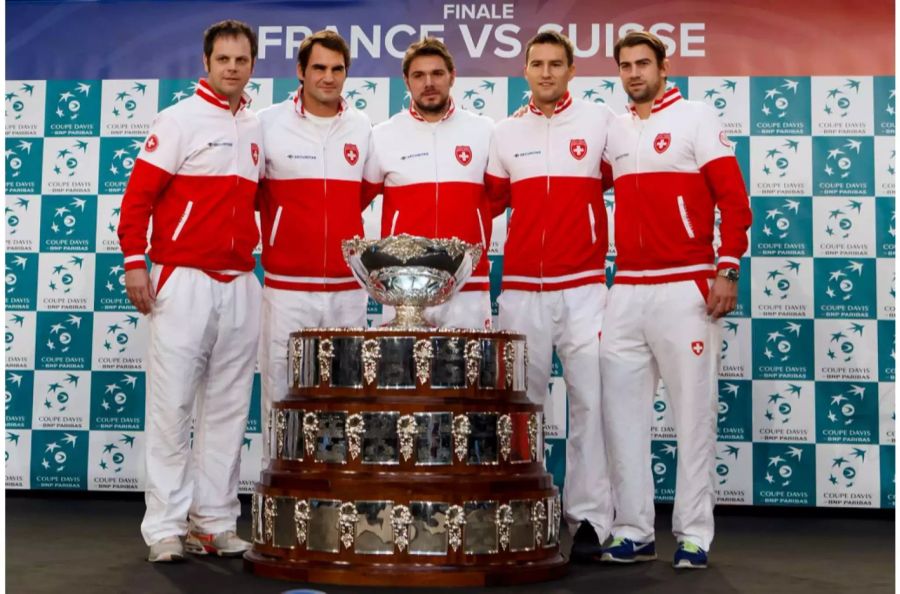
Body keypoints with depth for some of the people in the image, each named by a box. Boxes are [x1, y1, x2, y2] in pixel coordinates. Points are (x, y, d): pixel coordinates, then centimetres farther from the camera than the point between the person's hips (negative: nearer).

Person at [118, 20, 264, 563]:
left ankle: (216, 522, 16)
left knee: (228, 410, 7)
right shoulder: (180, 119, -2)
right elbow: (139, 194, -6)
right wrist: (134, 262, -13)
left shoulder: (257, 129, 15)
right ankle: (166, 527, 5)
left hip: (240, 284, 6)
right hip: (183, 280, -5)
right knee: (172, 405, -3)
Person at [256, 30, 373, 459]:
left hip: (349, 289, 3)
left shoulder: (363, 128, 9)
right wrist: (269, 235, 1)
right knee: (282, 397, 1)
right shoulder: (268, 123, 0)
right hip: (287, 288, -2)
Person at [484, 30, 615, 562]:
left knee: (589, 402, -3)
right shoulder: (507, 133, 10)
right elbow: (489, 203, 15)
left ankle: (590, 518, 5)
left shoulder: (601, 122, 2)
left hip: (583, 287, -2)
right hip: (520, 289, 3)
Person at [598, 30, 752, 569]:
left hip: (685, 287, -5)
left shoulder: (696, 118, 0)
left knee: (694, 413, 0)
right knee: (623, 413, 5)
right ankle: (634, 533, 14)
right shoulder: (615, 131, 15)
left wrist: (728, 268, -13)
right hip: (626, 290, 5)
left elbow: (734, 198, -6)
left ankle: (694, 535, 9)